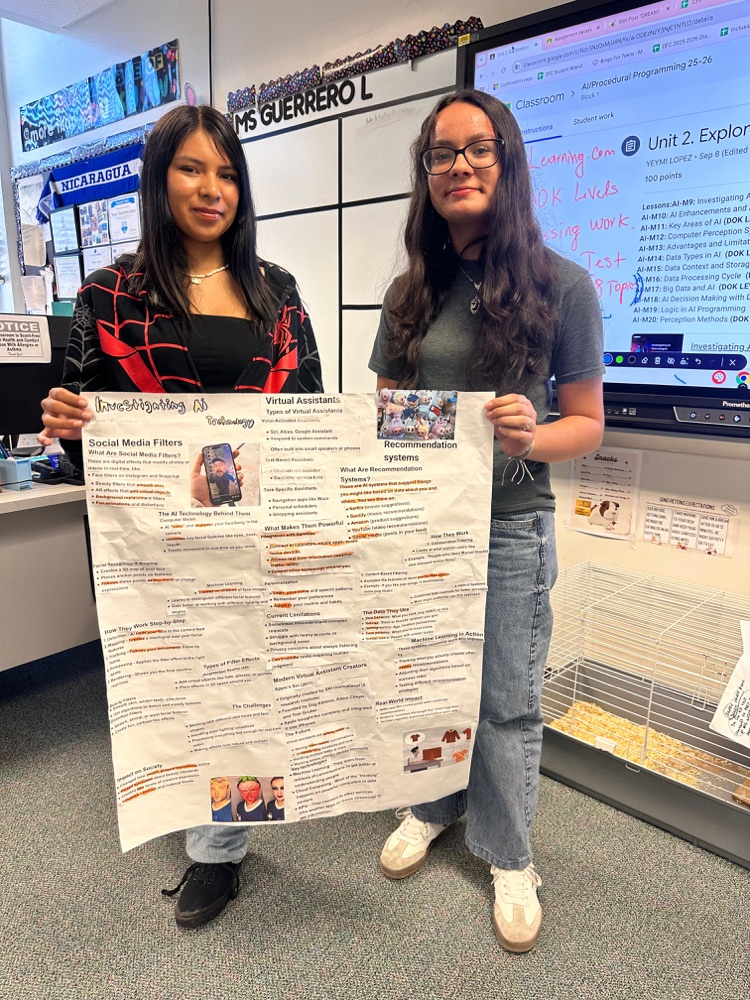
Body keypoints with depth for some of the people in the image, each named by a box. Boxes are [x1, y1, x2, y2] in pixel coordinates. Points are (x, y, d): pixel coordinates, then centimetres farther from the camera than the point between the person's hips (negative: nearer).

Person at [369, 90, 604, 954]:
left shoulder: (560, 285, -6)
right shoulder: (412, 292, 5)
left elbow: (587, 423, -3)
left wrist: (532, 439, -24)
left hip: (510, 527, -3)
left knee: (506, 701, 10)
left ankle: (507, 855, 35)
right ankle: (432, 804, 45)